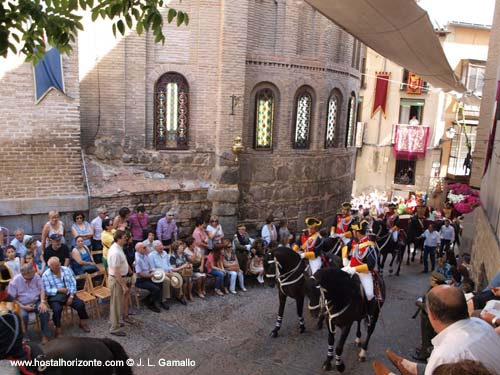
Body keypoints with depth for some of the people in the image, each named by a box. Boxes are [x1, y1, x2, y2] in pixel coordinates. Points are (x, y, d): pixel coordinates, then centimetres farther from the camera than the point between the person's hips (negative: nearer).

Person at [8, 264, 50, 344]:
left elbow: (41, 290, -2)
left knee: (45, 311, -26)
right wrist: (23, 307, -18)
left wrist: (42, 302, -18)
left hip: (36, 302, 2)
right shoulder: (14, 282, -13)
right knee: (23, 315, -33)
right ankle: (24, 338, -12)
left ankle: (45, 335, -10)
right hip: (22, 305, -2)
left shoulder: (36, 276, -6)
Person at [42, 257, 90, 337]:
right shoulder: (46, 275, -6)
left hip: (68, 294, 3)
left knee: (80, 304, -17)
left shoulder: (66, 269, 3)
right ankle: (58, 329, -11)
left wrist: (71, 296, -9)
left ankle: (83, 323, 9)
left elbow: (73, 284, 1)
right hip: (54, 297, -3)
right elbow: (47, 291, -9)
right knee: (57, 309, -33)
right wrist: (59, 290, -20)